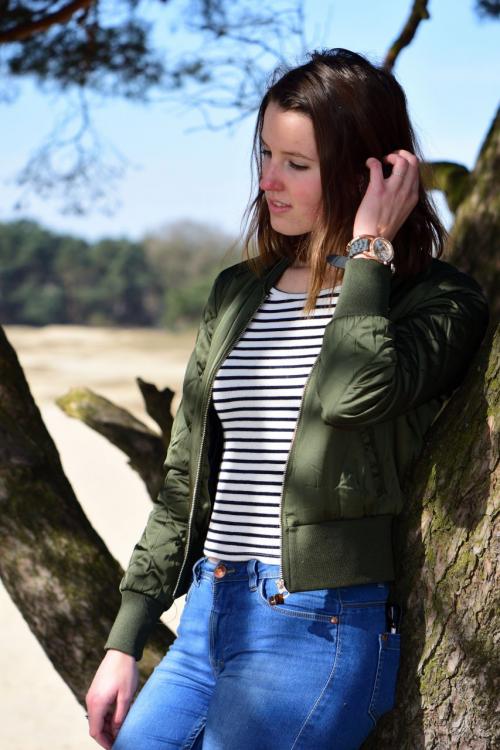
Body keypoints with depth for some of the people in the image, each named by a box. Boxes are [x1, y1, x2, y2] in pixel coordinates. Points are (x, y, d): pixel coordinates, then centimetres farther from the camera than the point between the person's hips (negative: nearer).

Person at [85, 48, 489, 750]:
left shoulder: (439, 300, -5)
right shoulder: (237, 293, 12)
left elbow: (355, 391, -29)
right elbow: (186, 478, 14)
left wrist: (369, 247, -14)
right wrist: (124, 643, 12)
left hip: (319, 628, -6)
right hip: (208, 617, 6)